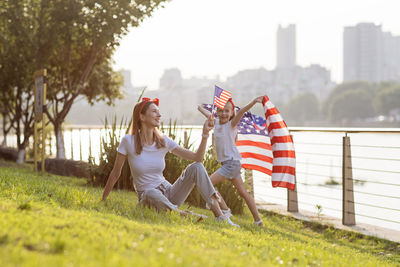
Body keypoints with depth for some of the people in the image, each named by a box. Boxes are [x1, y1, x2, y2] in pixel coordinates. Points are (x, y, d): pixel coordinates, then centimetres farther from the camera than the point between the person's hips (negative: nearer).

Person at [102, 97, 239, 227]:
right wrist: (102, 201, -1)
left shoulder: (163, 141, 2)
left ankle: (220, 217, -24)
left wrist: (205, 134, -13)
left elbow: (197, 157, -1)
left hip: (168, 193, 5)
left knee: (196, 167, -18)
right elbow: (115, 173, -2)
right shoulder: (128, 141, -9)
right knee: (152, 193, -41)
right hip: (147, 198, -4)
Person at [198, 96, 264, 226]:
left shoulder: (231, 124, -10)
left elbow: (241, 112, -26)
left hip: (232, 161, -8)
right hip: (226, 163, 8)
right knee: (243, 192, 9)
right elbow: (208, 114, 29)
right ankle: (257, 220, 13)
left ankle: (225, 210, -6)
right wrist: (200, 108, 46)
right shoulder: (216, 122, 9)